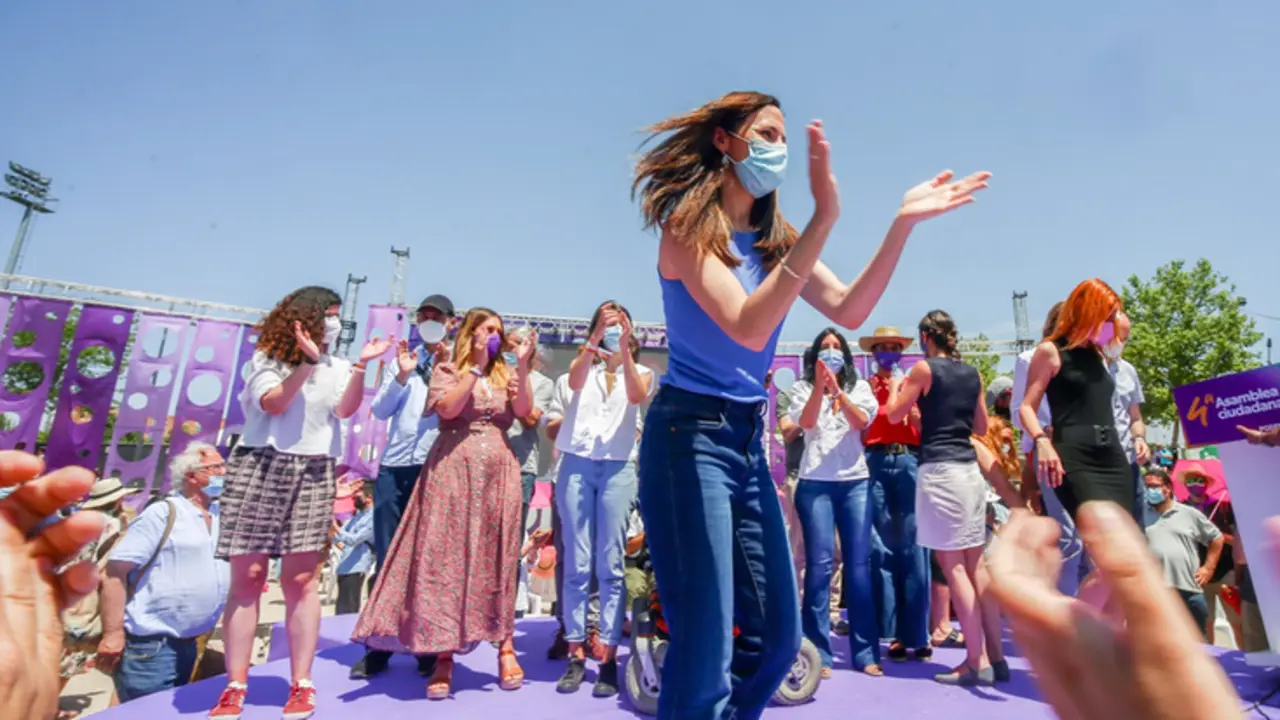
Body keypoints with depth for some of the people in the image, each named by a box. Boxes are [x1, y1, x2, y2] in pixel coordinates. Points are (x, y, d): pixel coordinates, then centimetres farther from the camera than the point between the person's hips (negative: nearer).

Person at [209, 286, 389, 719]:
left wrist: (361, 365, -14)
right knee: (246, 577, 1)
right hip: (259, 468, -1)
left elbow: (345, 409, -4)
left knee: (301, 579, -1)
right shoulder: (266, 358, 7)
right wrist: (307, 363, -17)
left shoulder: (337, 368, 13)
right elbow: (274, 404, -9)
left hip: (312, 474, 1)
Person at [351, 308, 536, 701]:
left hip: (498, 473, 3)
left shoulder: (506, 374, 14)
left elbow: (523, 410, -2)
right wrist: (475, 366, -13)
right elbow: (448, 408, -13)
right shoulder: (447, 370, 5)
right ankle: (443, 655, 7)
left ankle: (506, 646, 15)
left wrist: (522, 365, -11)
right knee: (447, 557, -2)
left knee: (497, 558, 5)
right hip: (454, 471, -2)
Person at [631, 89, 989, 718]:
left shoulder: (775, 238, 12)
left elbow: (849, 312, 1)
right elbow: (748, 329, -25)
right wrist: (825, 217, -27)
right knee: (706, 650, -4)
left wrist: (902, 224, -7)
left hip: (748, 438, 8)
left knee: (776, 638, 13)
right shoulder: (688, 229, -10)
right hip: (689, 433, -7)